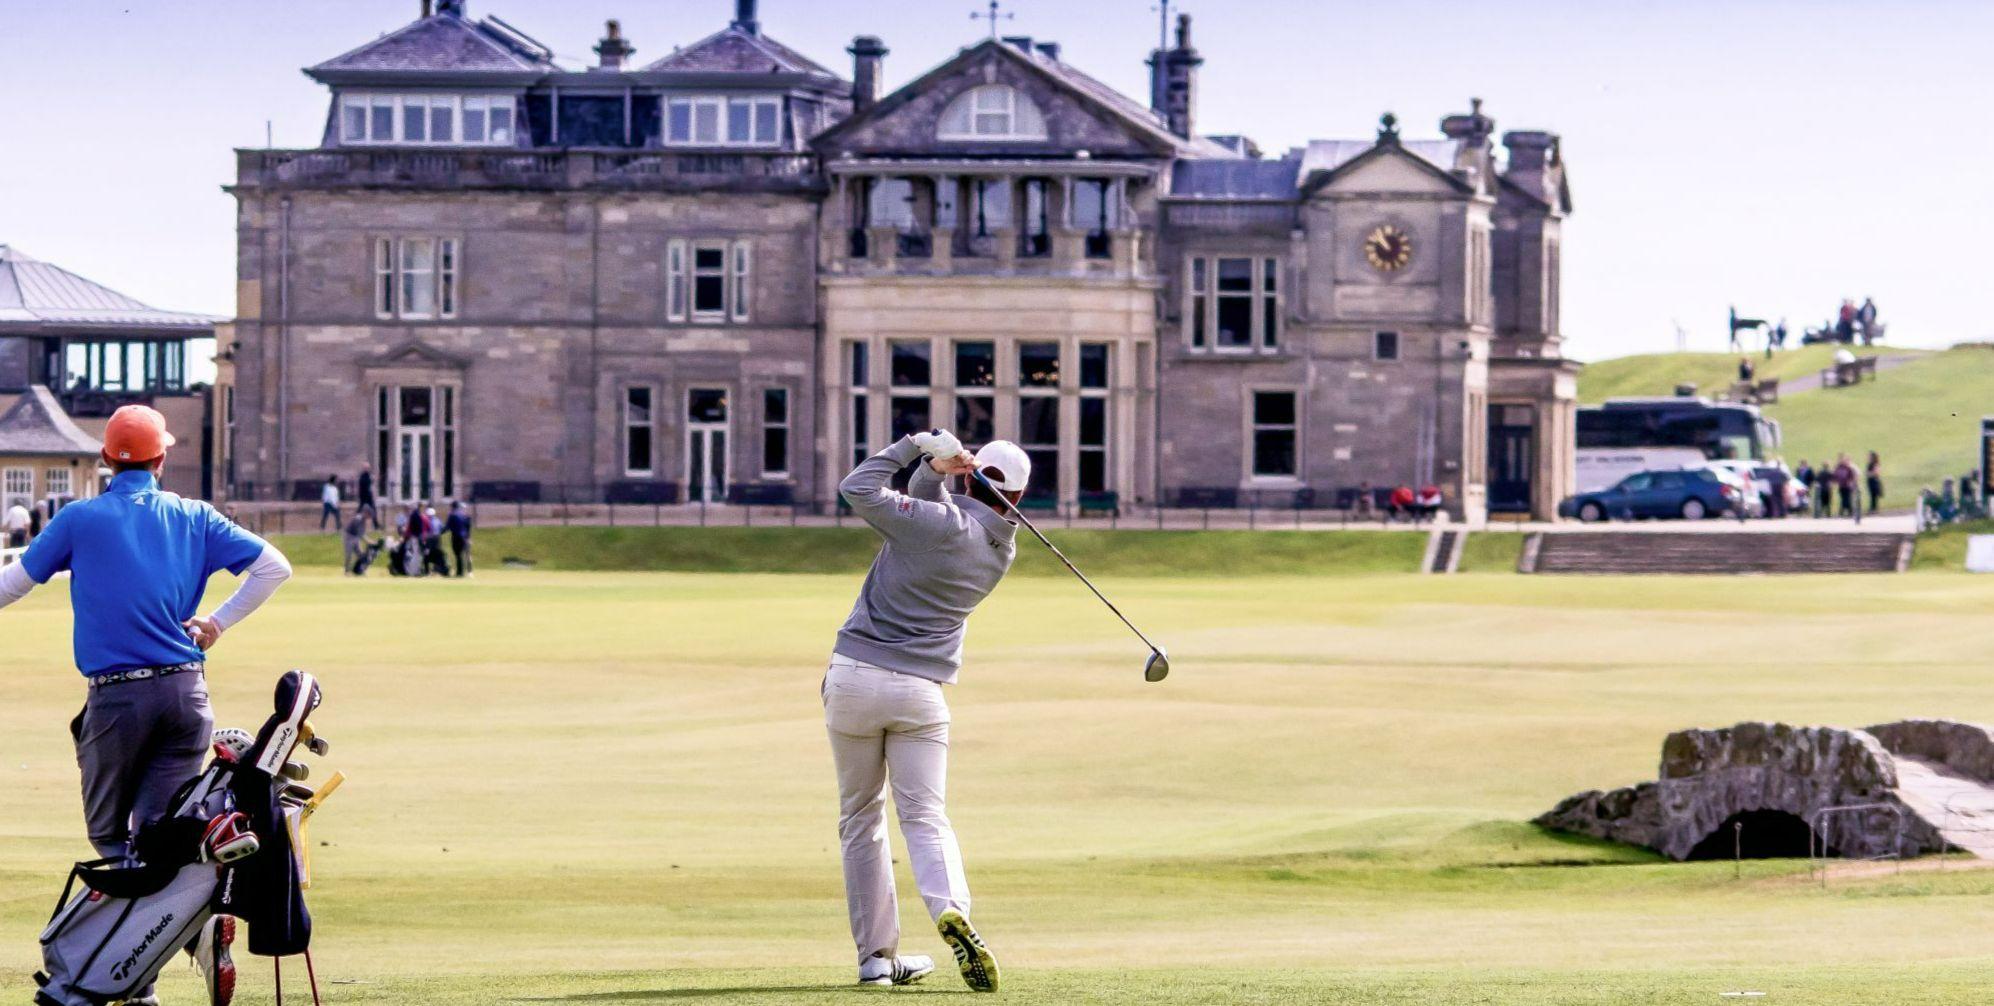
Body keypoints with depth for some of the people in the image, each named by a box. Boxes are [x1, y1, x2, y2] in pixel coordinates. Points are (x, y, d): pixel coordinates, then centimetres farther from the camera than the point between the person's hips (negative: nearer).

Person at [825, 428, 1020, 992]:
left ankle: (877, 955, 9)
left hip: (855, 678, -2)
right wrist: (932, 468, -3)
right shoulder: (1003, 551, 8)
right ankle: (950, 910, -30)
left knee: (861, 819, 10)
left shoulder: (941, 523, -11)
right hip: (920, 691, 2)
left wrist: (917, 448, -2)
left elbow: (858, 489, -10)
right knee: (925, 817, 1)